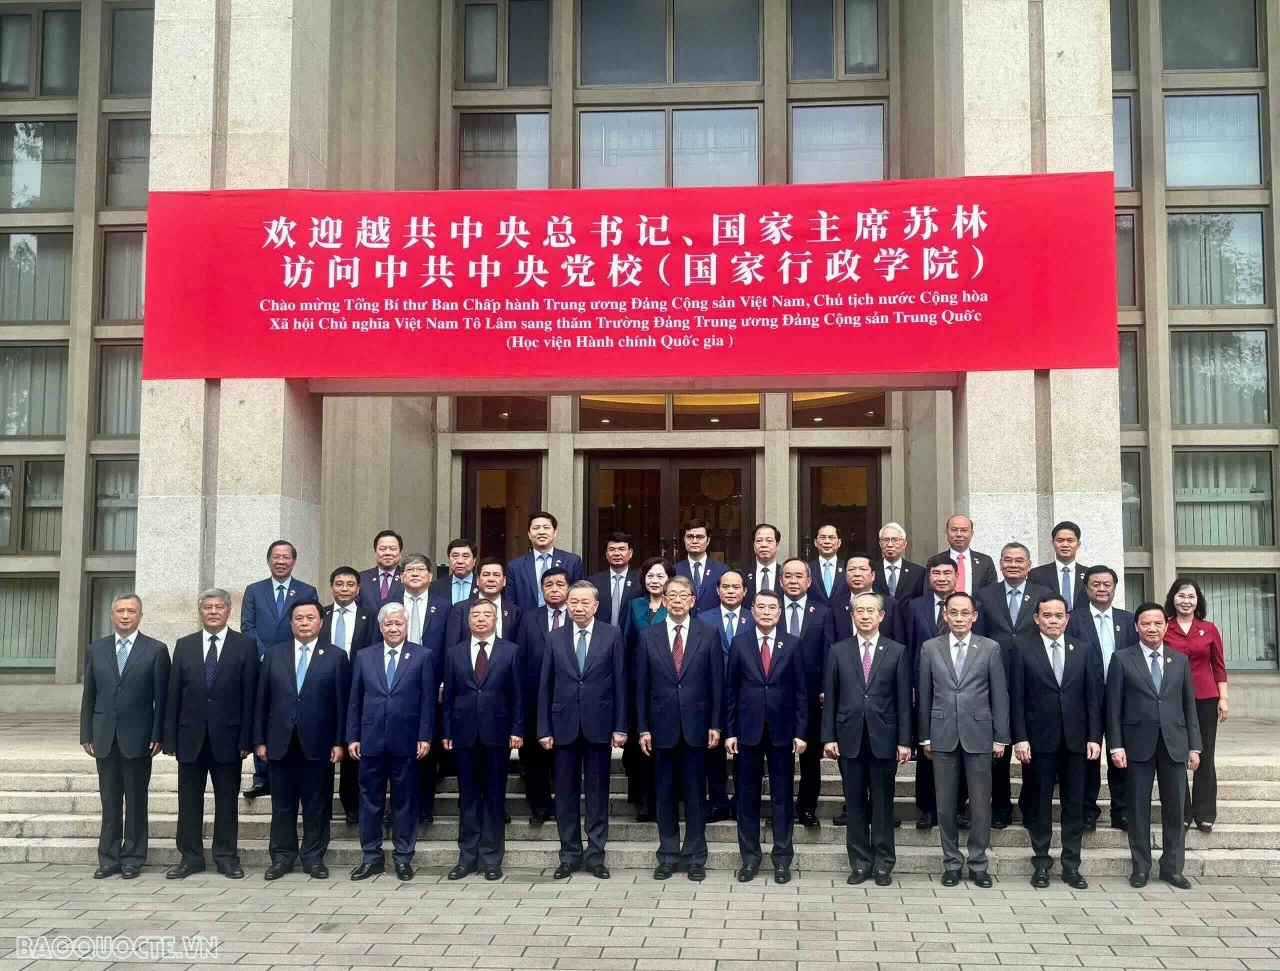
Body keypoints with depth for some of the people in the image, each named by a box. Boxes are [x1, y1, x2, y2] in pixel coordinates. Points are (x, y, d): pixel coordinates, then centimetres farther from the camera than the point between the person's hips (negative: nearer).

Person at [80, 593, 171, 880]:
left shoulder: (156, 650, -2)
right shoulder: (96, 649, 8)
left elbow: (162, 697, -3)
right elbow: (89, 695, 9)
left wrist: (158, 735, -8)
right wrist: (86, 734, 4)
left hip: (137, 737, -3)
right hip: (104, 737, 3)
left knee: (136, 801, 5)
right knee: (109, 801, 7)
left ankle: (133, 859, 13)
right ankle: (108, 858, 15)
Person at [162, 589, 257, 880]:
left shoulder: (245, 646, 0)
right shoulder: (184, 646, 7)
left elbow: (250, 696, -3)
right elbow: (173, 695, 5)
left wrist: (246, 739, -8)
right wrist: (171, 738, 0)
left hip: (227, 736, -2)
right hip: (191, 736, 2)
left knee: (227, 801, 5)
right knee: (189, 801, 7)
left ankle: (227, 858, 14)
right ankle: (190, 857, 17)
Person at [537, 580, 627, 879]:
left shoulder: (612, 635, 0)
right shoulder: (556, 637, 5)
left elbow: (620, 683, -1)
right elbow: (545, 686, 4)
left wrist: (620, 727, -5)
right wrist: (544, 729, -1)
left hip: (598, 725, -1)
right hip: (564, 725, 2)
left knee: (597, 794, 6)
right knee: (566, 794, 7)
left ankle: (595, 856, 15)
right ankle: (570, 855, 18)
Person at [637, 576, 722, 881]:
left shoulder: (708, 635, 1)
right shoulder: (648, 636, 3)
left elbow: (716, 683, 1)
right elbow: (641, 686, 3)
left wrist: (715, 725, -3)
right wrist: (643, 728, 0)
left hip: (696, 725, -1)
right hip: (662, 726, 1)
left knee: (695, 794, 5)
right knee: (665, 794, 8)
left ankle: (695, 857, 15)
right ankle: (668, 856, 17)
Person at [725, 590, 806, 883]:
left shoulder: (792, 644, 2)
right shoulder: (739, 643, 2)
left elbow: (800, 690, 2)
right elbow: (730, 690, 3)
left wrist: (800, 732, -3)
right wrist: (729, 731, 0)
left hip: (782, 731, 0)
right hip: (748, 730, 0)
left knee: (782, 796, 6)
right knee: (747, 795, 6)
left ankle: (782, 858, 15)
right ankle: (750, 857, 16)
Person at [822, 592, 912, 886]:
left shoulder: (898, 651, 3)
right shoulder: (838, 650, 5)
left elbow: (904, 700, 1)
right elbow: (830, 697, 4)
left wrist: (904, 740, -4)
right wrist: (829, 736, -2)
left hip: (883, 738, -1)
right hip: (849, 738, 1)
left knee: (883, 804, 6)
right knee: (855, 804, 7)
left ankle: (883, 864, 15)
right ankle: (860, 863, 15)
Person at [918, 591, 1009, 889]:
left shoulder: (990, 648, 1)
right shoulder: (931, 648, 3)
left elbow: (1000, 695, 2)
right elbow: (925, 695, 6)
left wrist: (1001, 737, 0)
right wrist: (925, 736, 6)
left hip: (978, 735, -1)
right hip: (943, 735, 1)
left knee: (980, 804, 4)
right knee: (945, 805, 6)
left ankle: (978, 864, 16)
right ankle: (951, 863, 18)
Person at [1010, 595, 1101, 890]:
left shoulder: (1083, 650, 6)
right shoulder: (1022, 647, -2)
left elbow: (1093, 697, 6)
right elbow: (1016, 697, -5)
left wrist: (1094, 737, -1)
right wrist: (1020, 738, -10)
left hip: (1075, 739, 2)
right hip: (1039, 738, -2)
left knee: (1074, 805, 7)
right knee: (1040, 804, 6)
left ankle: (1071, 866, 15)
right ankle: (1041, 864, 16)